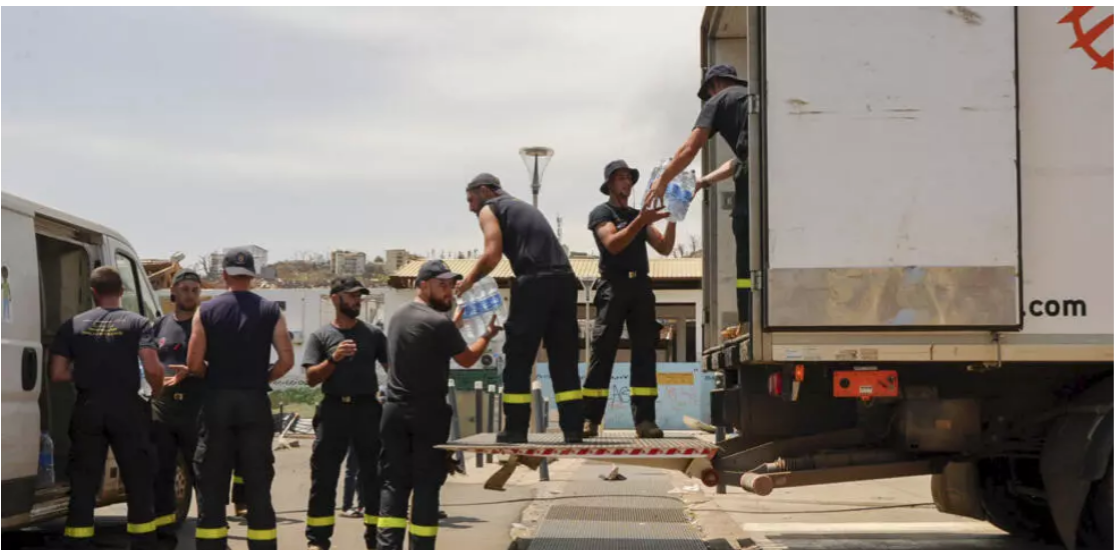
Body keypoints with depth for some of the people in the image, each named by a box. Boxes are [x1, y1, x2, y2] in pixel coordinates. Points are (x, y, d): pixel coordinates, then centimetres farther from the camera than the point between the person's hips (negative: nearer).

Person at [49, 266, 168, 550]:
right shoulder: (137, 323, -1)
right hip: (127, 409, -2)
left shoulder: (72, 325, 6)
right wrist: (157, 391, 6)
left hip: (87, 410, 2)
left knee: (82, 486, 7)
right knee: (139, 484, 8)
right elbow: (153, 369, -13)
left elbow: (58, 374, 2)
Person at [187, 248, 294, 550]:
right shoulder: (271, 311, 1)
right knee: (258, 482, 5)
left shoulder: (206, 311, -1)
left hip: (217, 401, 0)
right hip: (255, 402, 0)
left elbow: (194, 363, -4)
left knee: (212, 481, 6)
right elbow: (286, 360, -4)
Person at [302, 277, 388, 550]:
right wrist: (334, 359, -14)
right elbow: (311, 379, -1)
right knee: (323, 478, 0)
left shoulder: (373, 334, 9)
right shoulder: (321, 335, 5)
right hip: (334, 409, -1)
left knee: (375, 476, 4)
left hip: (367, 408, 1)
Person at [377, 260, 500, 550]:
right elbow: (467, 359, 0)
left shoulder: (398, 317, 12)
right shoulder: (439, 322, -12)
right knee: (426, 485, -1)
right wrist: (488, 334, 16)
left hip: (395, 411, 7)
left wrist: (456, 323, 28)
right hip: (428, 413, -6)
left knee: (394, 483, 5)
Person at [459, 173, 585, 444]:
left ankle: (516, 429, 4)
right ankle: (573, 428, 4)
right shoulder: (524, 207, 33)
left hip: (535, 282, -6)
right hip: (564, 279, 6)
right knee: (564, 360, 8)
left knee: (518, 360, 3)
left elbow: (492, 254, -6)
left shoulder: (489, 209, 11)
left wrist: (467, 282, 7)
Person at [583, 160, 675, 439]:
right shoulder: (601, 213, 6)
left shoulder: (639, 216, 22)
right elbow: (613, 244, -11)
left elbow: (664, 248, 13)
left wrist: (672, 220, -2)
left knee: (644, 351, -3)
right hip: (614, 285, -5)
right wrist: (642, 221, -20)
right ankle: (589, 420, -9)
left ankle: (644, 419, -6)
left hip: (641, 286, 5)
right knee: (603, 351, -8)